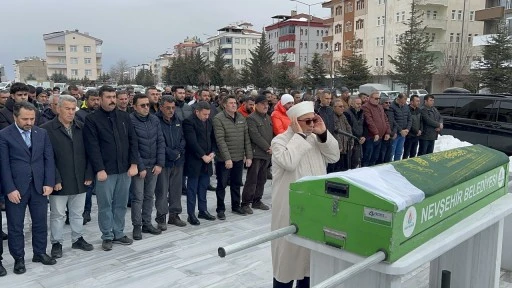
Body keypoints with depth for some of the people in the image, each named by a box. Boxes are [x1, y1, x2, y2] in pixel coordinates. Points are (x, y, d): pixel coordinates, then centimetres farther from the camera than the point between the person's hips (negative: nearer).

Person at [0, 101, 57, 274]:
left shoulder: (42, 133, 6)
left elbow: (49, 159, 4)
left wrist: (49, 183, -3)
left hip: (39, 186, 3)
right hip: (16, 188, -3)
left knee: (40, 222, 12)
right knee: (15, 226, 8)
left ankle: (40, 253, 28)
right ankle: (18, 259, 22)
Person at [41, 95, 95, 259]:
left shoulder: (81, 128, 5)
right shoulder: (47, 129, -7)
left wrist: (89, 175, 0)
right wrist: (54, 179, -15)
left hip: (80, 180, 4)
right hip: (59, 181, -4)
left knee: (78, 213, 16)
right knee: (58, 214, 9)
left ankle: (77, 238, 31)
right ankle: (56, 243, 23)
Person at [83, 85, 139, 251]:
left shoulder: (124, 117, 8)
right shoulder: (92, 119, -4)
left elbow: (133, 141, 6)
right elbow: (92, 147, -9)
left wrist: (134, 164, -1)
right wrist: (99, 169, -14)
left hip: (125, 169, 4)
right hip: (105, 171, -4)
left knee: (121, 204, 12)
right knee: (105, 205, 5)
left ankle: (118, 234, 25)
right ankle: (107, 237, 18)